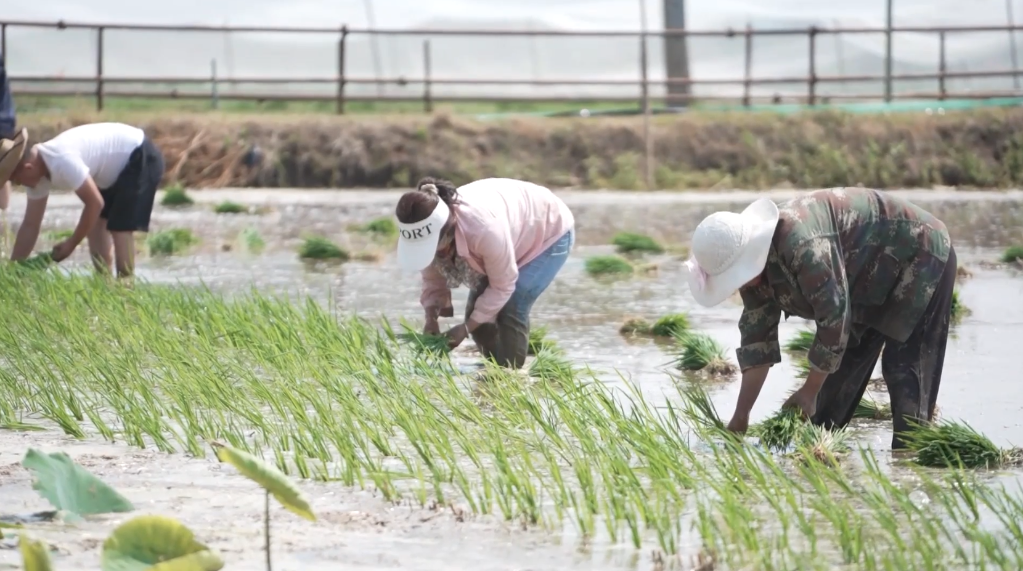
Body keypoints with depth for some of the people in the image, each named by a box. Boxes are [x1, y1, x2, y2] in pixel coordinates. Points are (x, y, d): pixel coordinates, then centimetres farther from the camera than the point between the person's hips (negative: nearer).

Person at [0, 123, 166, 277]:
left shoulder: (61, 162, -33)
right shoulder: (37, 173, -3)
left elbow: (95, 203, -28)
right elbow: (30, 226, 3)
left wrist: (71, 244, -17)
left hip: (142, 158, -10)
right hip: (120, 164, 10)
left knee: (119, 227, -15)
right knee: (96, 222, 8)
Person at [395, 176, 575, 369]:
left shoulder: (484, 229, -46)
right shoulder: (427, 229, -25)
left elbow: (502, 286, -31)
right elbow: (433, 279, -9)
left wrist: (466, 328, -29)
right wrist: (431, 320, -26)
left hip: (549, 232, -7)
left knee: (511, 311, -21)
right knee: (476, 312, -1)